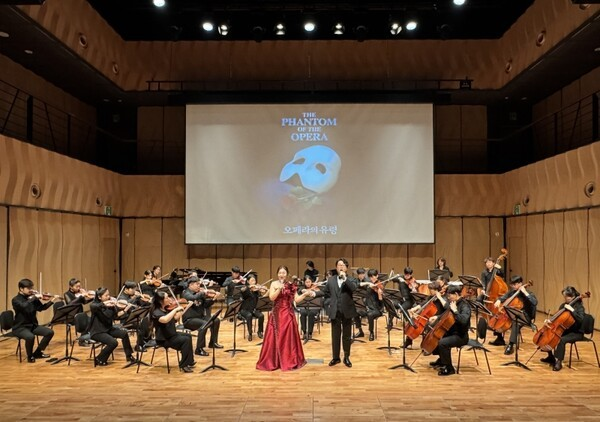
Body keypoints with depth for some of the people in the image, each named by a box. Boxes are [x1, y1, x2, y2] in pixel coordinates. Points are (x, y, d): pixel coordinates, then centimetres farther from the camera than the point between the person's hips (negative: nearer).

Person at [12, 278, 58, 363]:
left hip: (33, 325, 6)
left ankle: (38, 352, 9)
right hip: (20, 327, -6)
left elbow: (41, 308, 8)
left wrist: (51, 301, -6)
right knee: (30, 337, -36)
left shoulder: (32, 298, 5)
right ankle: (30, 356, -7)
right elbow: (24, 306, -34)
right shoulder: (16, 300, -12)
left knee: (50, 332, -9)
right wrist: (34, 297, -32)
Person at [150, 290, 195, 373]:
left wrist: (179, 308, 5)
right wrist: (175, 309, -40)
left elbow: (176, 318, 17)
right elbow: (165, 320, -46)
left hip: (171, 335, 10)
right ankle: (184, 365, -12)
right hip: (163, 339, -10)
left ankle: (189, 362, 25)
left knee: (188, 336, 20)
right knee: (185, 340, -20)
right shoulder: (156, 312, -23)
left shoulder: (166, 309, 2)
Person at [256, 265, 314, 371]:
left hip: (288, 314, 2)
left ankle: (289, 361, 14)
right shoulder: (274, 284, -1)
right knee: (276, 337, 1)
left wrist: (306, 294, -8)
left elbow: (296, 300, 2)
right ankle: (273, 361, 11)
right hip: (277, 314, -1)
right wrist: (279, 289, -25)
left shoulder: (291, 285, 4)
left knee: (289, 337, 4)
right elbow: (272, 298, -14)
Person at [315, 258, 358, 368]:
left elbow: (354, 288, -20)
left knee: (346, 336, 9)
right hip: (335, 312, 2)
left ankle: (346, 357, 21)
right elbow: (324, 291, 10)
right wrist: (314, 293, -4)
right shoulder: (331, 280, 9)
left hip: (347, 311, -2)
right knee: (335, 335, 9)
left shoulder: (351, 280, 0)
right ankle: (335, 357, 20)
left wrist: (345, 278, -23)